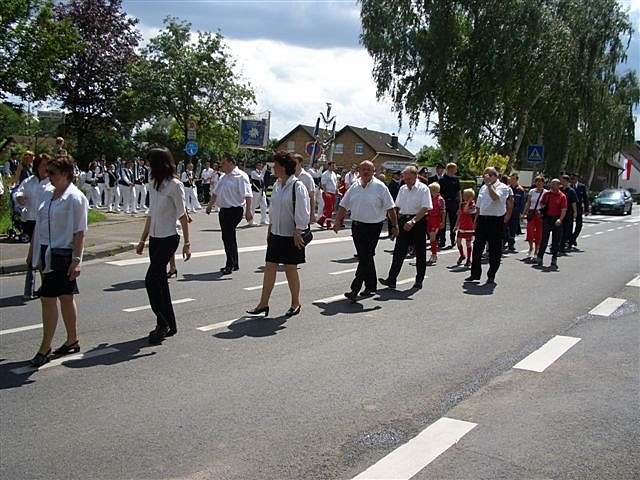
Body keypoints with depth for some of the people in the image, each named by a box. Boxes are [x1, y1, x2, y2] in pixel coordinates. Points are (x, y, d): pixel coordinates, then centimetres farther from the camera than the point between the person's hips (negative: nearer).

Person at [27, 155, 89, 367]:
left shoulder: (76, 198, -12)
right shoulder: (47, 194, 11)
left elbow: (80, 232, -14)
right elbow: (39, 224, 17)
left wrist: (77, 260, -17)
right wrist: (33, 250, 17)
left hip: (62, 255, -7)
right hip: (46, 253, 7)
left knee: (48, 298, -9)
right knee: (65, 298, 15)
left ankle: (44, 349, 0)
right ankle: (72, 341, 26)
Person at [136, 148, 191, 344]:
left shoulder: (175, 185, -11)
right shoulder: (154, 185, 12)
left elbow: (183, 216, -11)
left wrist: (186, 243, -12)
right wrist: (143, 240, 17)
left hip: (168, 239, -8)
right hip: (155, 238, 8)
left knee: (151, 280, -12)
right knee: (160, 282, 10)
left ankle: (163, 324, -2)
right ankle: (169, 325, 19)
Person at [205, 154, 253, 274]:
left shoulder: (240, 176, -11)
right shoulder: (223, 177, 17)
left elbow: (248, 195, -18)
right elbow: (216, 193, 26)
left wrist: (248, 211, -25)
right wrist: (210, 205, 19)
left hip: (234, 211, -9)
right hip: (224, 210, 9)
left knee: (228, 237, -11)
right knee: (228, 237, 12)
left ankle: (230, 265, -3)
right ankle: (234, 264, 22)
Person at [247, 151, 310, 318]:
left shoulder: (298, 187, -15)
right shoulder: (277, 185, 7)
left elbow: (302, 213, -15)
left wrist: (298, 233, -16)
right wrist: (270, 230, 16)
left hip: (291, 235, -7)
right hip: (276, 234, 7)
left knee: (291, 269, 5)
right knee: (269, 267, 6)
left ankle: (296, 304, 22)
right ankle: (263, 303, 12)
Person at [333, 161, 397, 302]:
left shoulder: (380, 187, -6)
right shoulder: (354, 187, 8)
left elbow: (390, 208, -5)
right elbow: (343, 206, 13)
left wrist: (395, 226, -7)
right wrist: (337, 222, 6)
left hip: (373, 227, -5)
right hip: (357, 226, 6)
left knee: (365, 258, -8)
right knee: (364, 257, 13)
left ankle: (355, 289, -7)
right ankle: (371, 286, 26)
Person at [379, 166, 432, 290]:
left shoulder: (423, 189, -8)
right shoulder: (402, 189, 10)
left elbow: (425, 208, -17)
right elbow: (397, 207, 19)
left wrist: (413, 221, -26)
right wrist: (396, 223, 13)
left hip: (418, 222, -5)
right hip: (403, 221, 5)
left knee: (420, 253, 6)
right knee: (398, 252, -1)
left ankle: (419, 280, 16)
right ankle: (391, 280, -3)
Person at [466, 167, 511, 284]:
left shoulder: (502, 187, -6)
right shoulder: (483, 188, 15)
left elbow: (495, 197, -28)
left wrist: (489, 184, -25)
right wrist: (476, 220, 17)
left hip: (496, 221, -6)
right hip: (482, 220, 6)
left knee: (495, 250, 3)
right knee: (477, 248, 6)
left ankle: (491, 276, 13)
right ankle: (475, 274, 15)